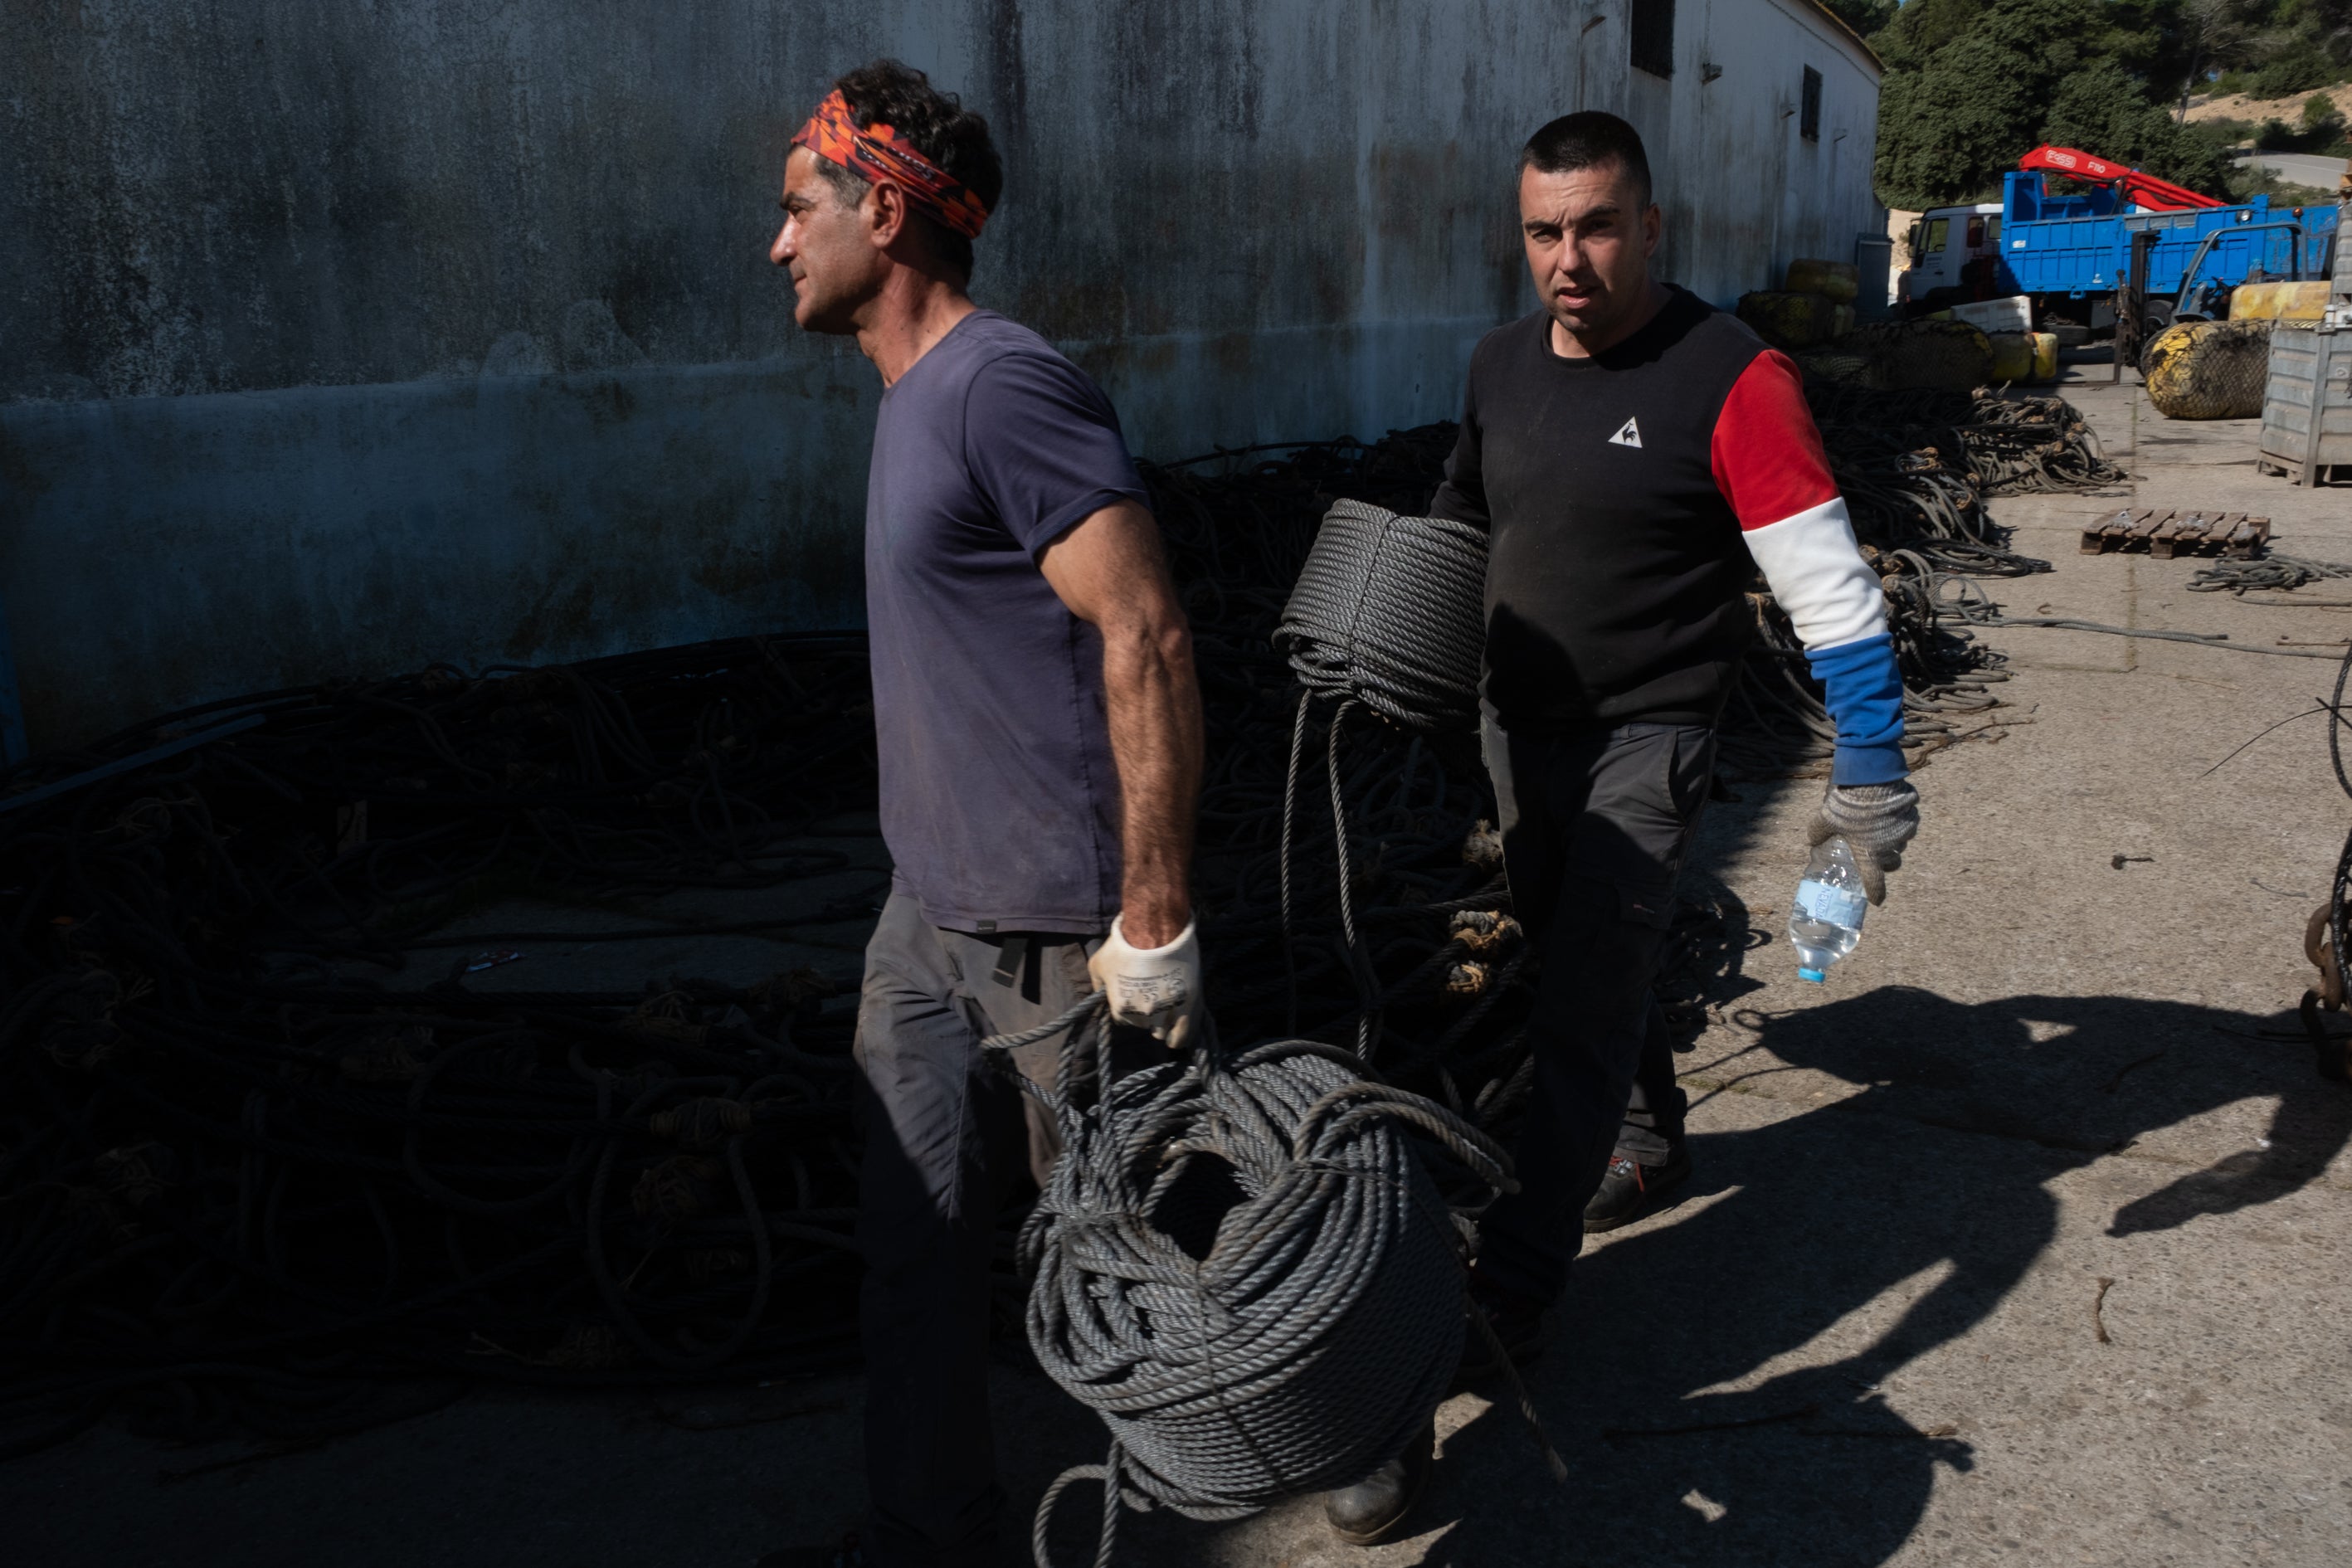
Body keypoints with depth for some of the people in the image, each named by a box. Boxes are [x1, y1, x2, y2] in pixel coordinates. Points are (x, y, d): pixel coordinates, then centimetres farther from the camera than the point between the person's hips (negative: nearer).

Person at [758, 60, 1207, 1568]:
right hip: (934, 915, 9)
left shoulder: (1003, 387, -17)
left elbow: (1149, 643, -23)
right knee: (918, 1247, 16)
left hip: (1057, 933, -9)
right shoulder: (917, 396, 14)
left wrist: (1157, 919, -23)